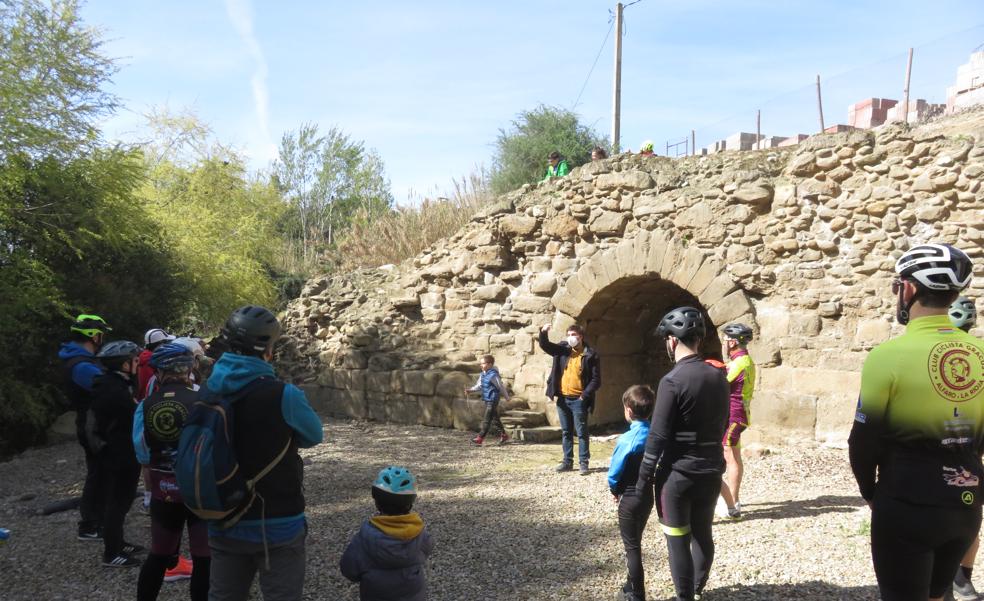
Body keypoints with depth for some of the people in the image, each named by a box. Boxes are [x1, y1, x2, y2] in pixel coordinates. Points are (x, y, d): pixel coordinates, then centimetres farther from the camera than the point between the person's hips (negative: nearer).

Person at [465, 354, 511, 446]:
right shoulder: (482, 375, 7)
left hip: (493, 400, -9)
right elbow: (479, 386, 14)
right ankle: (503, 435, 27)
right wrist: (470, 390, -1)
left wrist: (506, 397, -1)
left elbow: (501, 387, -10)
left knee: (487, 419, -6)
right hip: (487, 400, 9)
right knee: (494, 419, 15)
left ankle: (480, 438, -4)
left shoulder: (493, 375, -18)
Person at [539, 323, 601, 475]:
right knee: (566, 432, 12)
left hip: (578, 400, -4)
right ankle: (567, 462, 20)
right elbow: (545, 345, 1)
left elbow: (596, 380, -6)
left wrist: (585, 395, -13)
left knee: (581, 433, 0)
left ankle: (584, 463, 6)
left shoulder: (591, 355, -6)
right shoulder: (562, 349, 7)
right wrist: (543, 332, -18)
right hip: (562, 398, 5)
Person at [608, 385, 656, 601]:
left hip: (630, 498, -6)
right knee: (635, 543, 23)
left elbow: (614, 472, -15)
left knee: (632, 547, 7)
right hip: (648, 495, 6)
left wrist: (615, 490, 3)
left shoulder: (627, 439, -22)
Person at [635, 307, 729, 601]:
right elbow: (721, 425, 12)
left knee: (678, 541, 5)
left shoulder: (673, 380, -18)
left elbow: (658, 435, -17)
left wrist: (644, 476, -9)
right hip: (711, 470, 7)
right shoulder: (719, 377, 3)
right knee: (703, 534, 20)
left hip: (678, 473, -7)